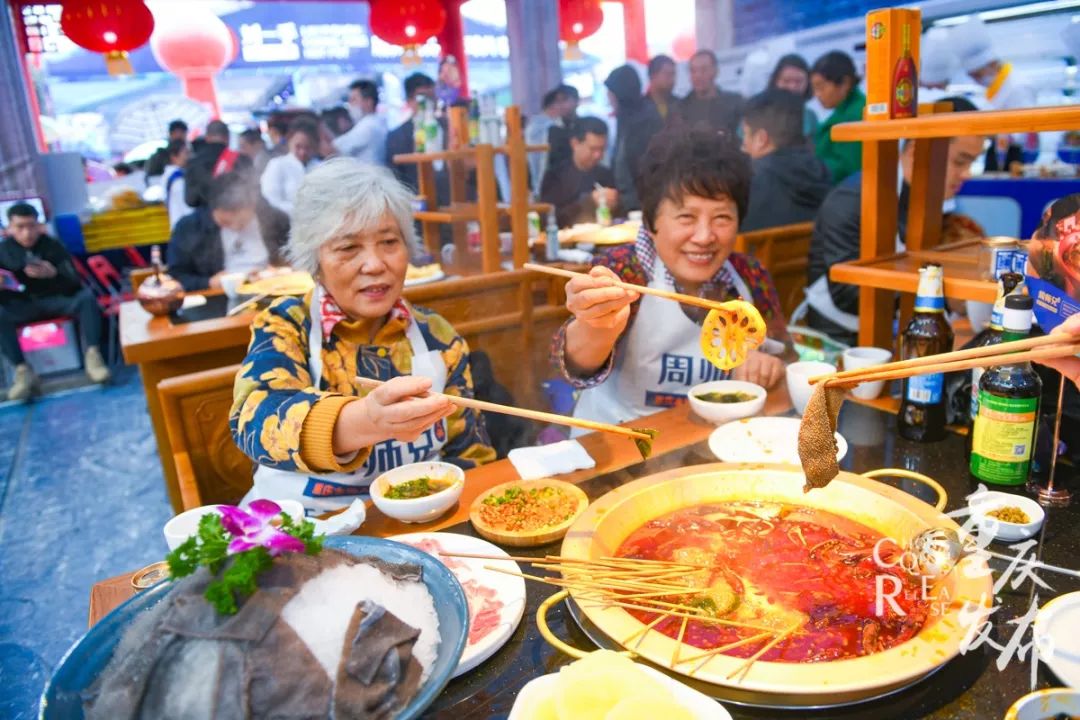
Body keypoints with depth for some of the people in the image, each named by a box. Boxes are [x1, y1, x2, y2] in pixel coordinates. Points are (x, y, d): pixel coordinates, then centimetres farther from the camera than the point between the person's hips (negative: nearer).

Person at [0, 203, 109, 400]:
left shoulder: (53, 246, -3)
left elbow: (74, 284, -11)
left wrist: (53, 274, -32)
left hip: (56, 299, -1)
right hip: (23, 305, 1)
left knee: (87, 297, -31)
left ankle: (92, 356, -37)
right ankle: (22, 370, -33)